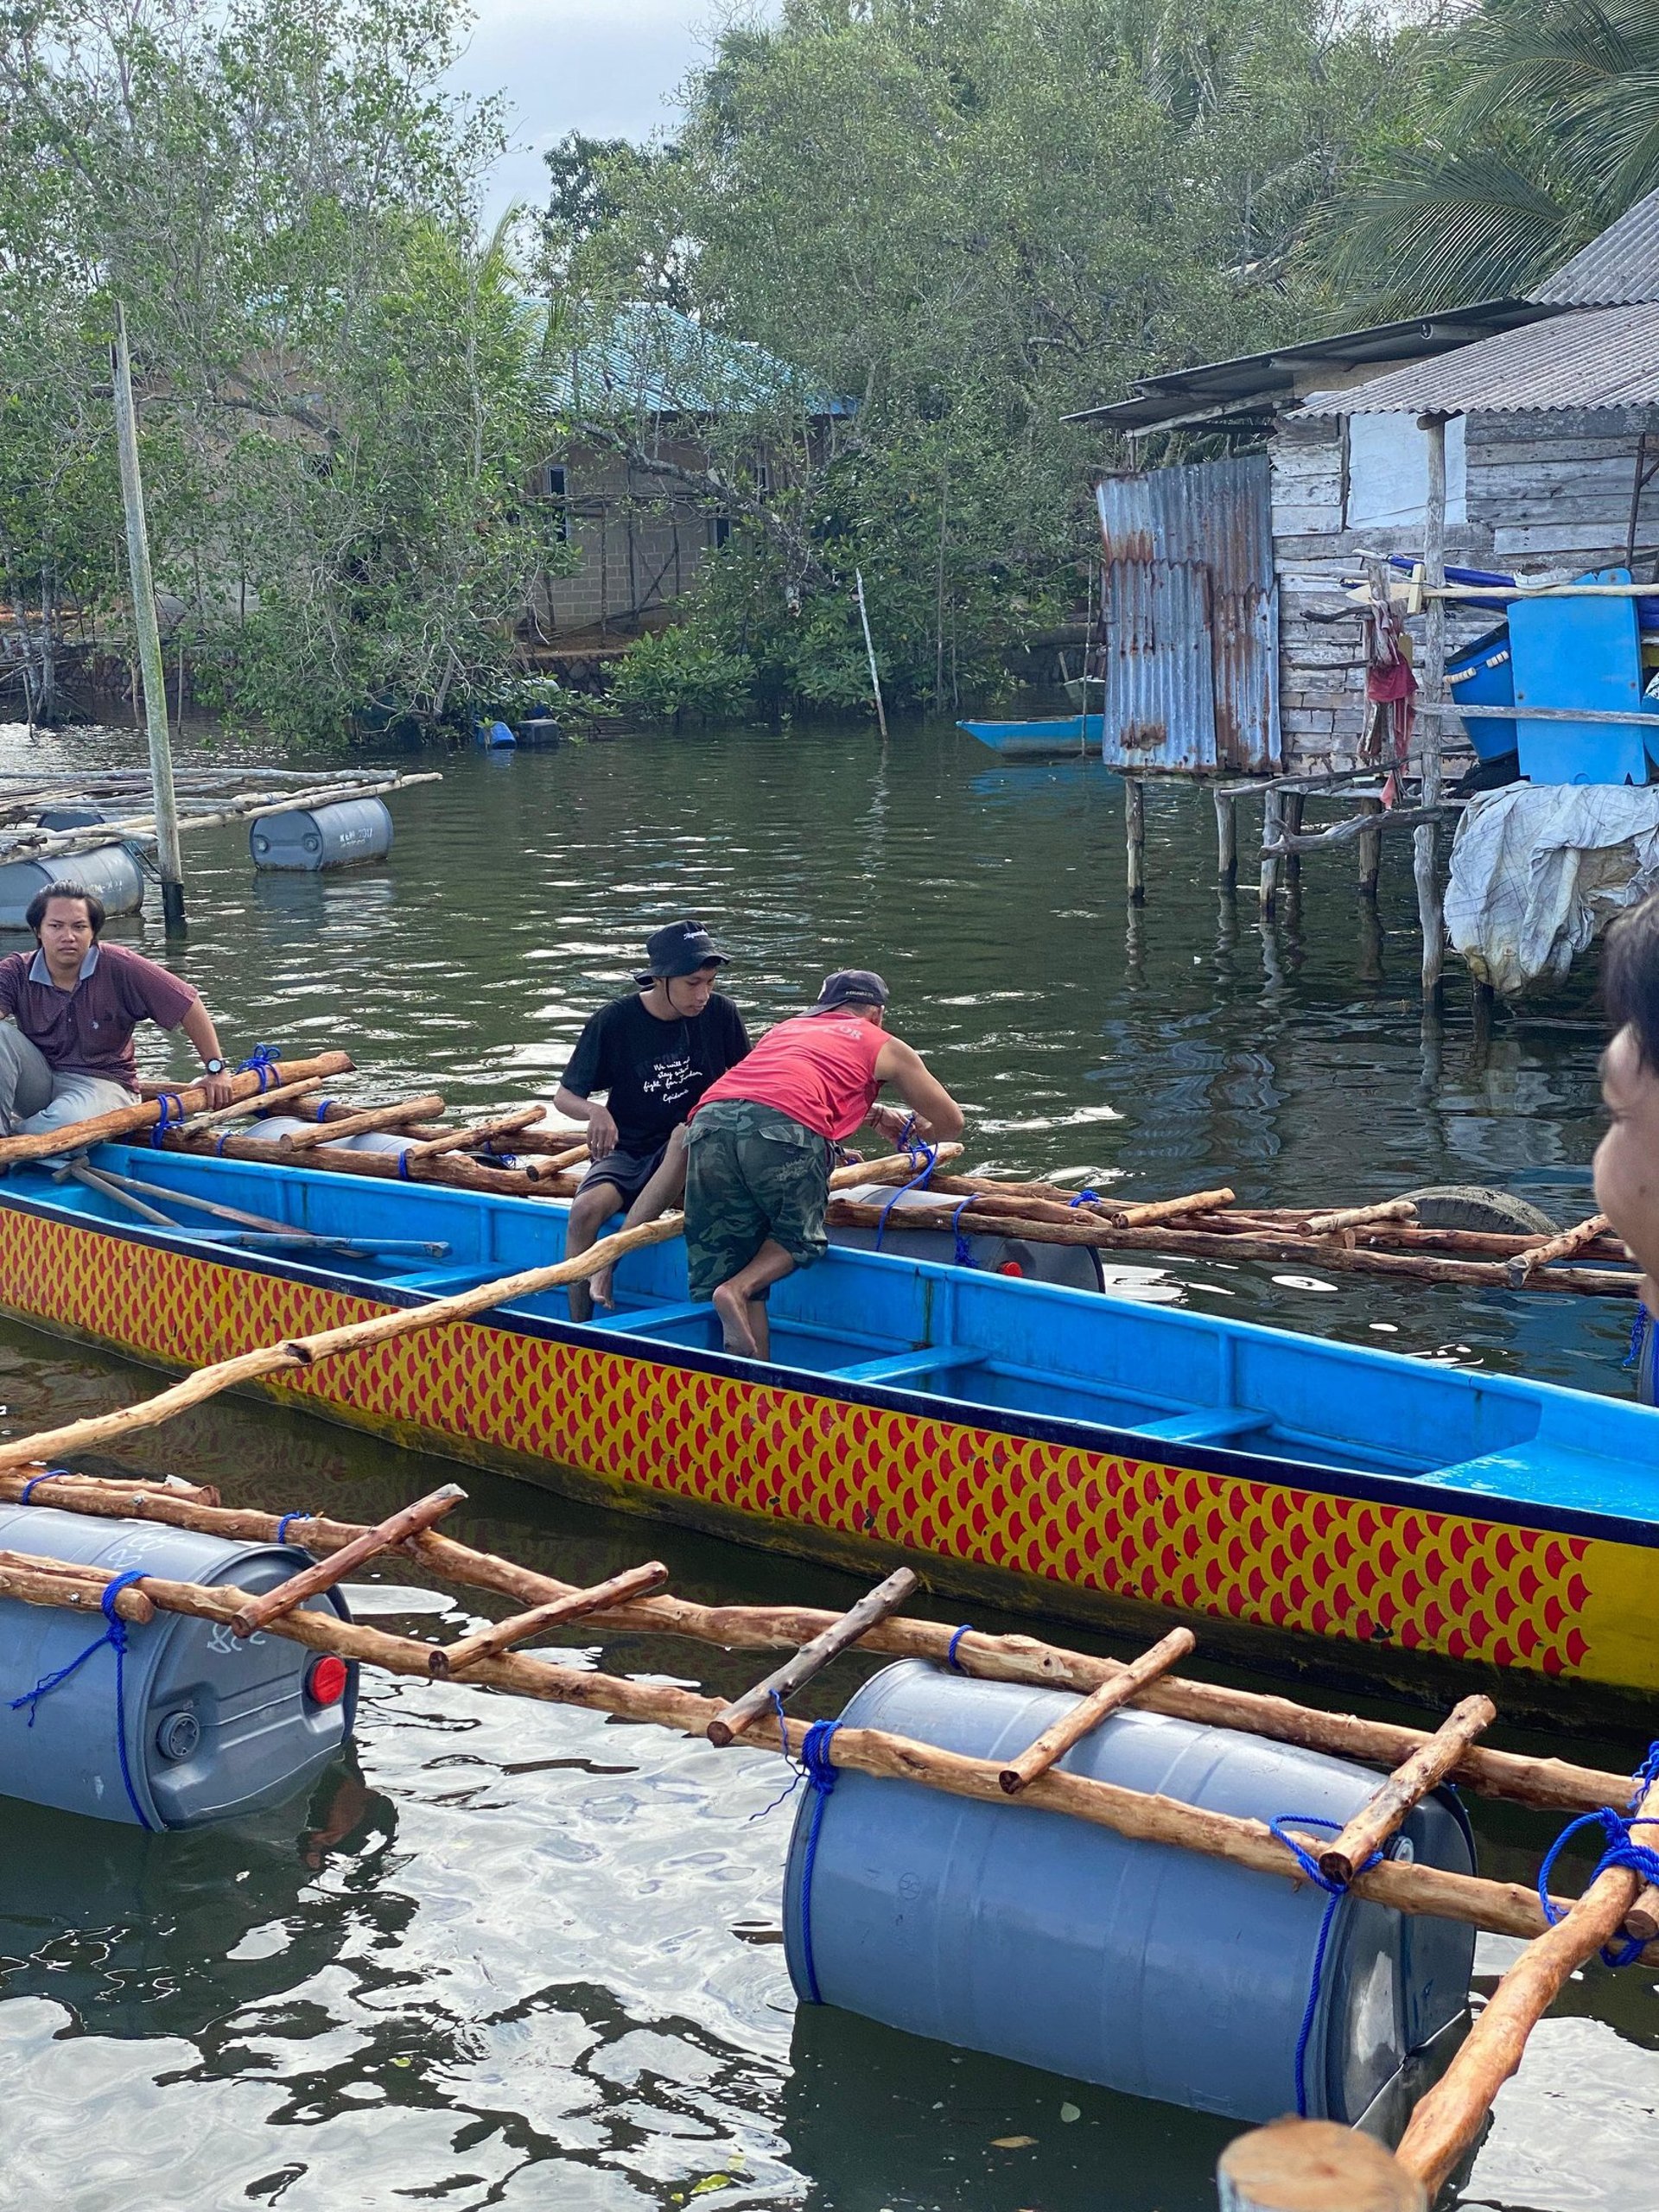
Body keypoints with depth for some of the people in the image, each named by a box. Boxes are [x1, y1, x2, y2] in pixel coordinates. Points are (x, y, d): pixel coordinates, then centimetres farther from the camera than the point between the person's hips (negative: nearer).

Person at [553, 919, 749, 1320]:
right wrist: (594, 1111, -26)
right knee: (587, 1208, -30)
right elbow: (564, 1097, -3)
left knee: (687, 1133, -36)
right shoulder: (614, 1021, -8)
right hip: (626, 1150, 0)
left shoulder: (720, 1014, -3)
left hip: (691, 1152, 0)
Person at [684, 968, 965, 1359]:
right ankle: (737, 1290, -7)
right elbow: (950, 1121, 37)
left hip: (709, 1121, 4)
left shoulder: (785, 1029, 39)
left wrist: (876, 1115, 66)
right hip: (784, 1128, -4)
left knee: (719, 1264, 10)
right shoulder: (886, 1047, 27)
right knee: (800, 1238, 18)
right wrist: (920, 1132, 58)